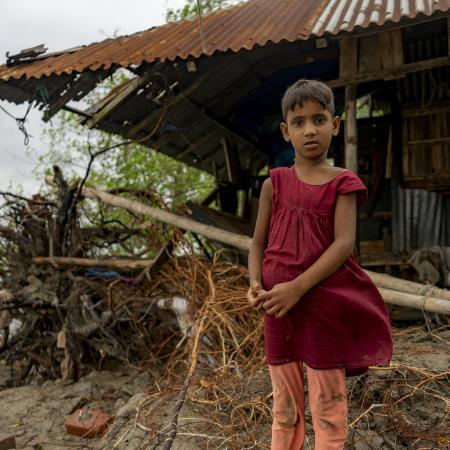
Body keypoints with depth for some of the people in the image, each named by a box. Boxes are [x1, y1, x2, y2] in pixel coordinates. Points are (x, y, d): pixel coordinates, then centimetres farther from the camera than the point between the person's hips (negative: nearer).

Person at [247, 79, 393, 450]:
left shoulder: (343, 183, -3)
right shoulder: (275, 183, 5)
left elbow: (344, 244, -14)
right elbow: (259, 242, 6)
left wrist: (297, 287, -23)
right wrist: (255, 283, -12)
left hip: (326, 307, -2)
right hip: (279, 306, 3)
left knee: (327, 404, 10)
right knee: (284, 405, 16)